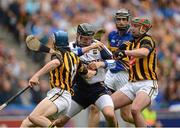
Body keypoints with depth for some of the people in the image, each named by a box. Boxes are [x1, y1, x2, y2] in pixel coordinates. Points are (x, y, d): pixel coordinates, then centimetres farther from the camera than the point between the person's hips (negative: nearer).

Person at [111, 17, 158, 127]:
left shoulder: (147, 40, -8)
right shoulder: (132, 43, 17)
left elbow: (144, 52, -32)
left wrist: (124, 52, -39)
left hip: (147, 84, -8)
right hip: (132, 84, 8)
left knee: (135, 109, -32)